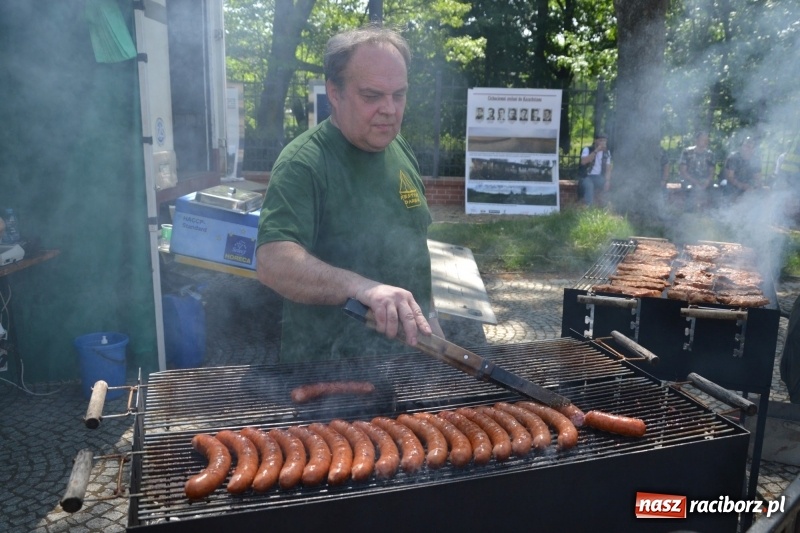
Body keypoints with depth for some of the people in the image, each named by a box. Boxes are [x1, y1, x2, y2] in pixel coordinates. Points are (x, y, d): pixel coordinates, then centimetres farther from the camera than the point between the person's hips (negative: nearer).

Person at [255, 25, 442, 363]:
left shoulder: (399, 149, 2)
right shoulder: (303, 163, -21)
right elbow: (272, 262, -34)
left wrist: (428, 317, 13)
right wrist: (364, 288, -47)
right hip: (329, 367, -7)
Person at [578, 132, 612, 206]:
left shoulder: (607, 152, 8)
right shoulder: (587, 149, -3)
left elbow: (608, 169, 1)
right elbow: (583, 161, -22)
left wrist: (607, 181, -17)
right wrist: (596, 151, -23)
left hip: (598, 177, 3)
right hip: (586, 177, -3)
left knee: (607, 184, -29)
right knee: (589, 185, -36)